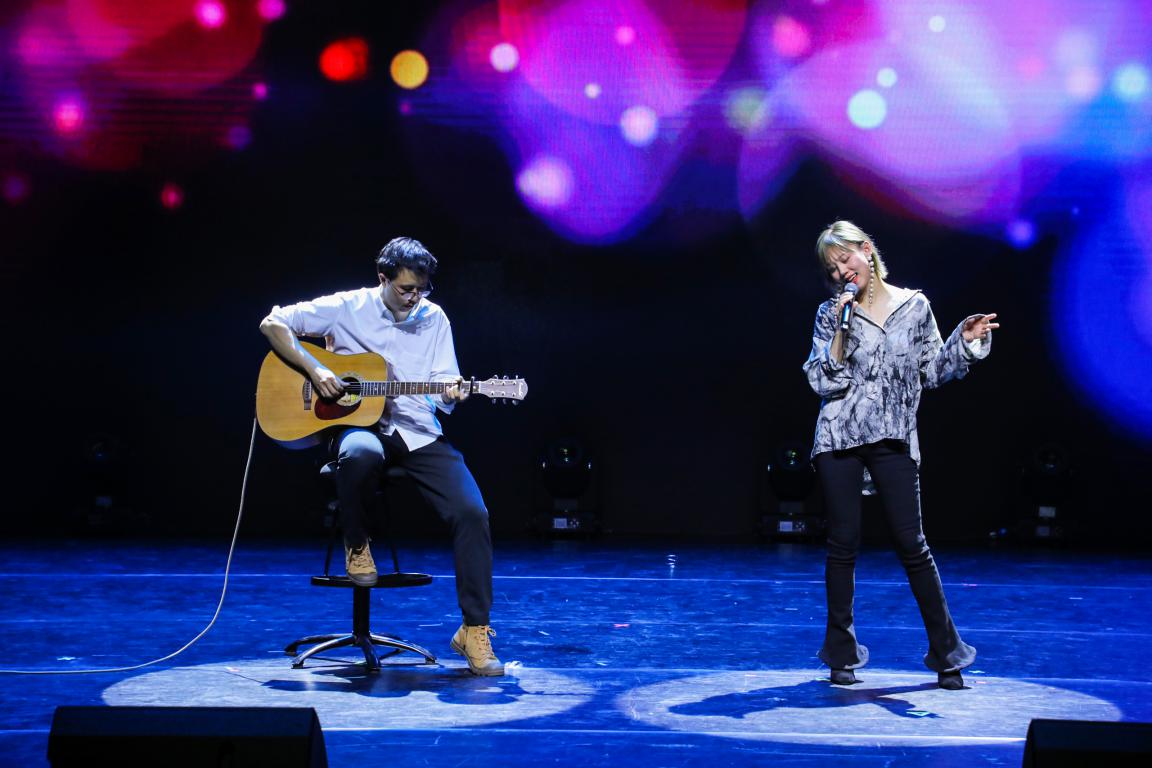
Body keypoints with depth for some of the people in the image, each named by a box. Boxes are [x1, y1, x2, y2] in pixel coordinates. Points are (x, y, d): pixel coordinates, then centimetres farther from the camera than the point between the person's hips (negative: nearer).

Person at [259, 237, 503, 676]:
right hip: (358, 424, -3)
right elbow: (272, 323, -1)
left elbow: (444, 392, 7)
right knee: (359, 455, -43)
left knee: (472, 512, -20)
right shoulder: (347, 308, -1)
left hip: (417, 433, 3)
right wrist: (314, 368, -13)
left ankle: (474, 630, -10)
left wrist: (453, 394, -18)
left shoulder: (434, 319, 8)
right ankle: (356, 545, -10)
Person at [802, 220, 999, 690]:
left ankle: (946, 654, 5)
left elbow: (933, 372, 12)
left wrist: (966, 341, -1)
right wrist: (842, 329, -12)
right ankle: (842, 655, 13)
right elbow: (823, 380, -4)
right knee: (843, 545, 2)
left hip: (895, 440, 0)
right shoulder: (830, 314, 5)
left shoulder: (914, 305, 6)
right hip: (839, 440, 0)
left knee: (912, 545, -4)